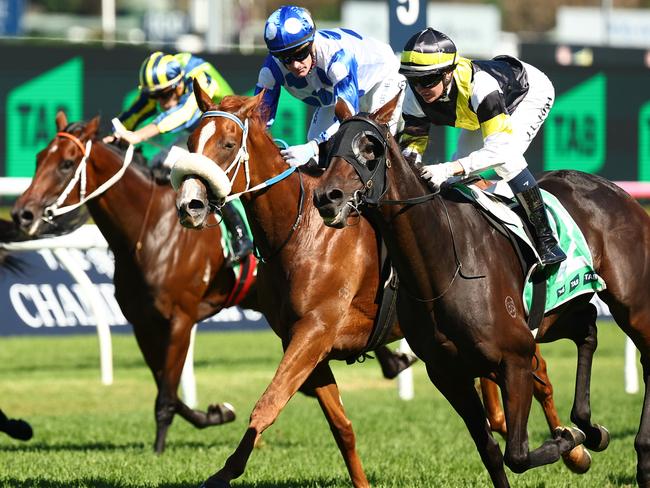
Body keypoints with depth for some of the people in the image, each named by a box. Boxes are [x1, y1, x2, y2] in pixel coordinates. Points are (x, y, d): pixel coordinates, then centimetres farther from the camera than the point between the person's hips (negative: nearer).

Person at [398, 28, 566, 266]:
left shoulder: (479, 86, -46)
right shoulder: (414, 96, -27)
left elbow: (500, 148, -49)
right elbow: (412, 137, -12)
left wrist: (448, 169, -60)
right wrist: (409, 158, -38)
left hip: (531, 91, -7)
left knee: (506, 159, -28)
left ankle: (546, 239, -21)